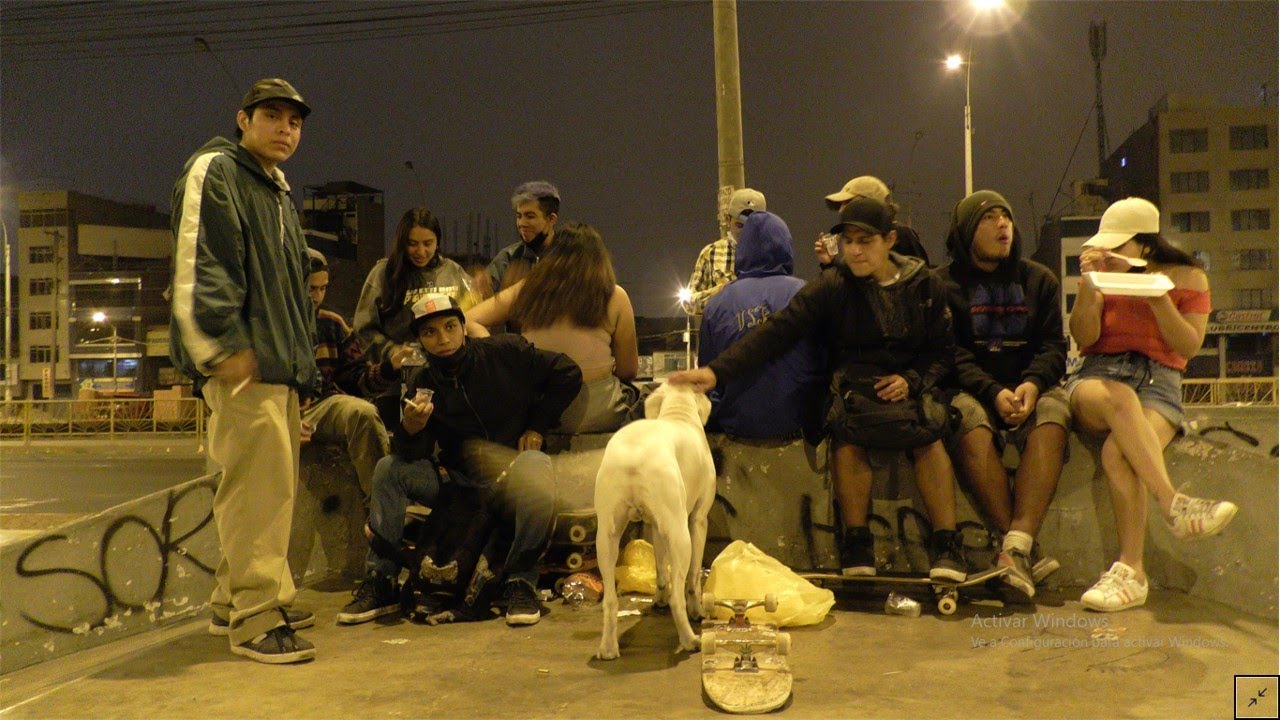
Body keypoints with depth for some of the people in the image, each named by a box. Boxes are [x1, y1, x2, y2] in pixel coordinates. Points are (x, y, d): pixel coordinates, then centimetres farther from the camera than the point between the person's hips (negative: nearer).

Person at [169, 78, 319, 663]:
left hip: (280, 363, 10)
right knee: (261, 481, -13)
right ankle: (256, 618, -8)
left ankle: (232, 602, 24)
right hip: (241, 364, -10)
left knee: (269, 484, 13)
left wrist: (301, 360, 25)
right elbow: (197, 264, -15)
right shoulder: (213, 171, -2)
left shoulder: (279, 193, 26)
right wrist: (222, 345, -22)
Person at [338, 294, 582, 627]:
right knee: (389, 469, -12)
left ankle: (521, 581, -23)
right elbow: (413, 457, -9)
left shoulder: (506, 352, -6)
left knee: (534, 466, -38)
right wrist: (410, 429, -33)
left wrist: (537, 426, -2)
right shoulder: (423, 383, 1)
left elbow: (568, 374, 2)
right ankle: (380, 582, -8)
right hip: (459, 481, 4)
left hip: (512, 467, -3)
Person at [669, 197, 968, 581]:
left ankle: (946, 544, -25)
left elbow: (943, 350, 13)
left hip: (908, 387, 1)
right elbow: (777, 331, -10)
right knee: (848, 432, -34)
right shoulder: (832, 286, 0)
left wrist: (911, 380, -9)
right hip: (851, 387, -1)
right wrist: (716, 370, -23)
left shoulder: (925, 284, 8)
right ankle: (856, 542, -24)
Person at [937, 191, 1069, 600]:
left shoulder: (1039, 280, 18)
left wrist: (1033, 383, -15)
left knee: (1052, 419, -32)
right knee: (971, 426, -36)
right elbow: (950, 354, -4)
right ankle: (1023, 550, -38)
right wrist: (993, 392, -20)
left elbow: (1054, 345, 8)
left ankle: (1016, 547, -43)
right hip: (971, 389, -2)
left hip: (1031, 387, 2)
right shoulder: (944, 283, 7)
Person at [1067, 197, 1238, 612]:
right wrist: (1088, 286, -9)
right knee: (1118, 396, -40)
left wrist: (1158, 300, -10)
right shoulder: (1103, 275, 15)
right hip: (1096, 376, 1)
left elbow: (1189, 347, 2)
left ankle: (1131, 572, -31)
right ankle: (1174, 505, -41)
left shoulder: (1187, 277, 12)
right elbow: (1083, 339, 4)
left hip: (1158, 382, -1)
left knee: (1117, 452, -34)